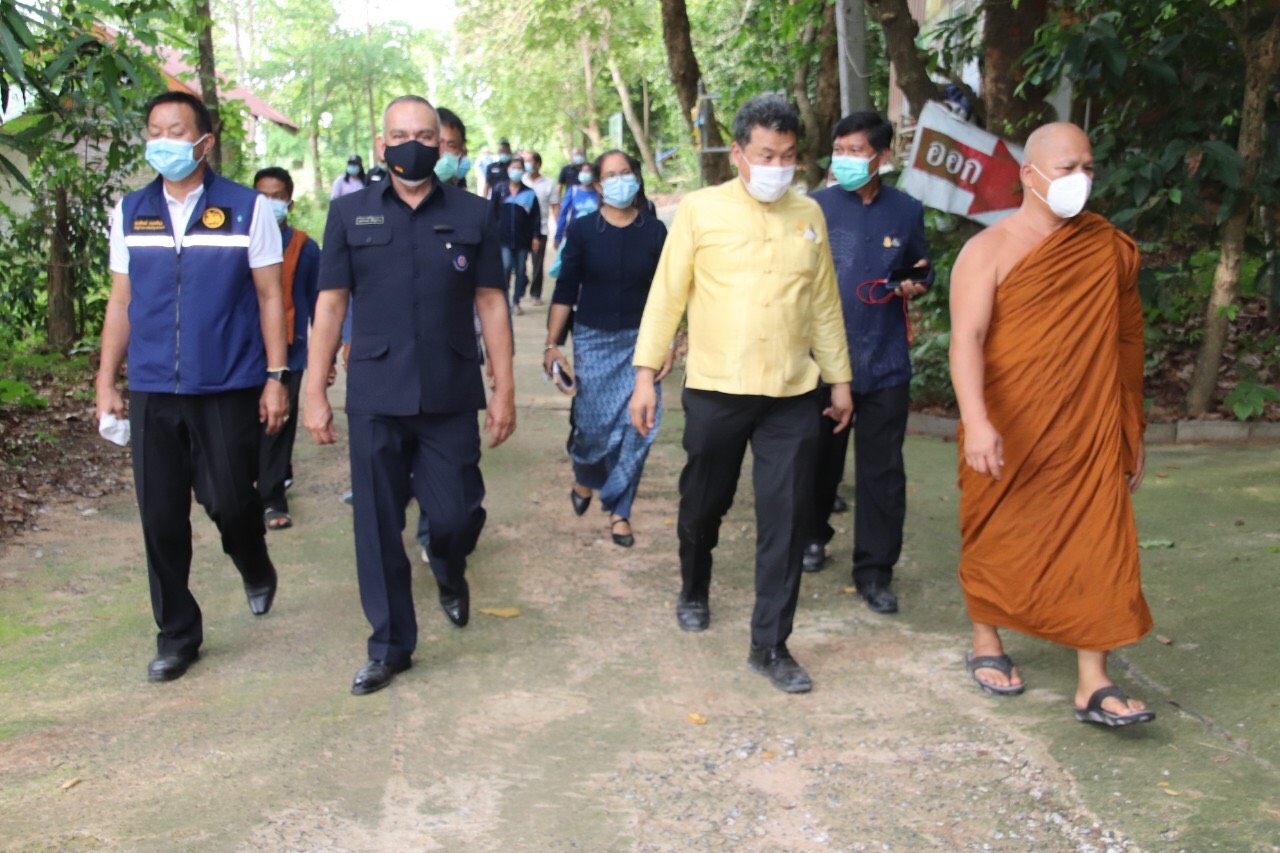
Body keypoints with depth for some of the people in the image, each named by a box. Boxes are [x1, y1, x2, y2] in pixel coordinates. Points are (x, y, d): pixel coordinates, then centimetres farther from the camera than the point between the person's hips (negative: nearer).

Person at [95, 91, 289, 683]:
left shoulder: (246, 209, -2)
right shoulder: (130, 212, 7)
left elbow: (269, 297, 0)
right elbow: (121, 301, 10)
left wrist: (276, 377, -5)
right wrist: (106, 381, 7)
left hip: (229, 388, -3)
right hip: (152, 390, 3)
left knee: (229, 501, -1)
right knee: (161, 517, 5)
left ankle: (256, 570, 34)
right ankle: (176, 634, 21)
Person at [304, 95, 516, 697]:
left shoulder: (472, 214, 4)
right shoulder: (350, 213, 4)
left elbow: (491, 304, 4)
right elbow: (330, 304, 4)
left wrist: (504, 390, 0)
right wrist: (314, 392, 0)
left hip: (451, 398, 0)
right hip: (375, 398, 0)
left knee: (456, 516, 0)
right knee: (378, 527, 5)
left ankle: (450, 574, 37)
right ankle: (389, 646, 21)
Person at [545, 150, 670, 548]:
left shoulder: (654, 230, 0)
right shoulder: (583, 229, -3)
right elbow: (565, 290, -1)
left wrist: (669, 344, 0)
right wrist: (551, 343, -3)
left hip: (641, 339, 1)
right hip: (593, 339, -1)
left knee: (637, 426, -4)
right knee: (591, 422, 1)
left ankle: (618, 508, 11)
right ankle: (584, 477, 35)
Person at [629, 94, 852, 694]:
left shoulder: (808, 214, 7)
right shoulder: (700, 210, -3)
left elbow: (824, 301, 13)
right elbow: (666, 295, -2)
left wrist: (839, 376, 14)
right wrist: (646, 372, -7)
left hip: (792, 395, 2)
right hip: (715, 390, -2)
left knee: (786, 520, 1)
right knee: (703, 504, 15)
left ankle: (770, 645, 11)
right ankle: (693, 592, 43)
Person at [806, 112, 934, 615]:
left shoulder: (906, 212, 5)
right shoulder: (815, 208, 0)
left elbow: (921, 270, 18)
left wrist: (916, 285, -5)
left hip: (885, 364, 1)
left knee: (882, 470, 0)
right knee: (820, 458, 14)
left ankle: (874, 572, 10)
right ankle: (814, 535, 38)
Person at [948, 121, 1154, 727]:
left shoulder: (1110, 247, 7)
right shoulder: (989, 251, -7)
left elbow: (1126, 341, 14)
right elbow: (966, 339, -19)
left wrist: (1133, 429, 16)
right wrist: (976, 422, -33)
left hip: (1089, 432, 3)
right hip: (1007, 432, -3)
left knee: (1099, 547, -2)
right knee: (996, 537, 10)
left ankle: (1093, 684, 4)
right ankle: (986, 642, 33)